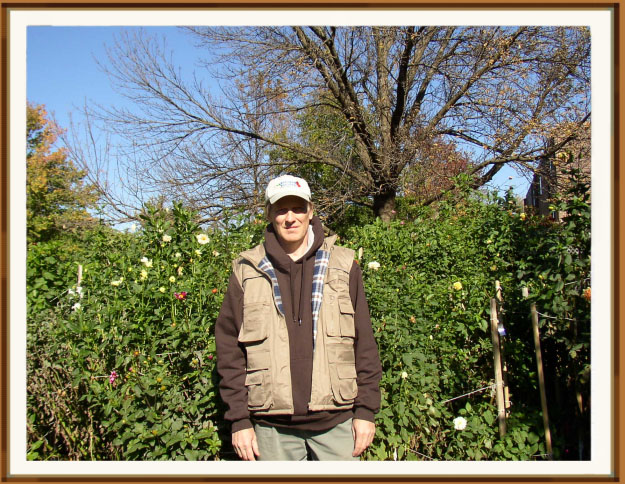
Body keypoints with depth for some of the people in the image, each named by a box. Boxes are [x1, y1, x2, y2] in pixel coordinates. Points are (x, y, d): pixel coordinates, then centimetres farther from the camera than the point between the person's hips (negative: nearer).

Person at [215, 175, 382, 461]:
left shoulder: (343, 266, 3)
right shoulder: (247, 271, 3)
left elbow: (364, 343, 4)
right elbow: (229, 349, 3)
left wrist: (366, 410, 0)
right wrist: (239, 420, -1)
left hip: (336, 422, 0)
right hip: (273, 427, 0)